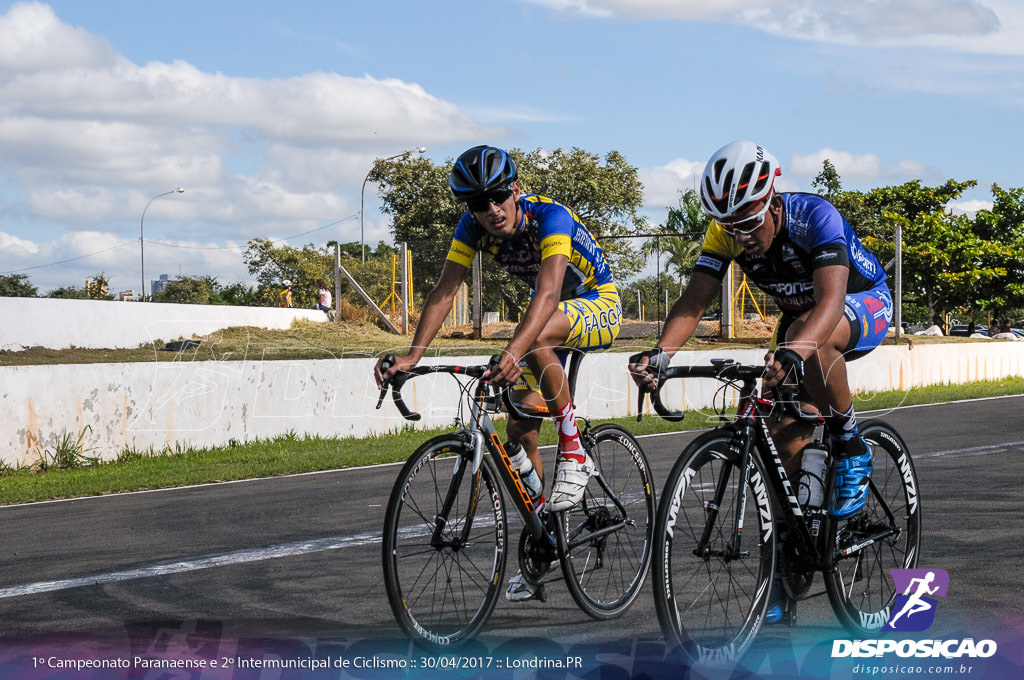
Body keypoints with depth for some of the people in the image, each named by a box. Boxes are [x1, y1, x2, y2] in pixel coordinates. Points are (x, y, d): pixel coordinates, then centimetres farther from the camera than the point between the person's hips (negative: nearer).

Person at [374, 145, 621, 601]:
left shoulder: (550, 217, -32)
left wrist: (513, 353, -61)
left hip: (598, 306, -7)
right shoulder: (473, 227, -15)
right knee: (520, 431, -3)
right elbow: (445, 291, -20)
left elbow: (547, 292, -46)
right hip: (552, 313, 7)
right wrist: (410, 357, -34)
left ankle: (574, 454, -23)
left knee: (538, 338, -40)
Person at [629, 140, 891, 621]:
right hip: (798, 316, 5)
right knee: (785, 440, -8)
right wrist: (660, 353, -45)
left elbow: (830, 299, -48)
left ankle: (851, 448, -18)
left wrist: (793, 352, -66)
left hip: (865, 305, -5)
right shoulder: (726, 233, -19)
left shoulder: (816, 218, -35)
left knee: (811, 338, -40)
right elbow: (693, 302, -26)